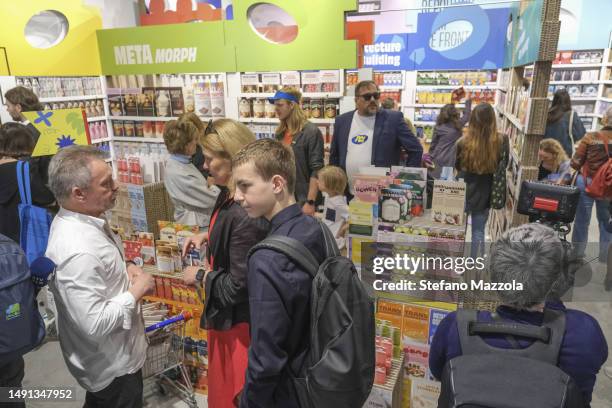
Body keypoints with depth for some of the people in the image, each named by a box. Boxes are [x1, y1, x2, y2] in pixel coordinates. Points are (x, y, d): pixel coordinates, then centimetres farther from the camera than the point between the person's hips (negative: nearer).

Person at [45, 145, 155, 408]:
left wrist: (125, 268, -3)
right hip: (112, 365, -8)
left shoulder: (78, 220, -4)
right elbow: (95, 323, -34)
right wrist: (137, 290, -23)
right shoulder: (77, 252, -36)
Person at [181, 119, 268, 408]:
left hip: (238, 317, -9)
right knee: (224, 379, 30)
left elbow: (238, 286, -28)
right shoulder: (229, 195, -2)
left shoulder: (246, 214, -33)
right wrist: (207, 236, 3)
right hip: (226, 310, 9)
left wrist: (199, 276, -12)